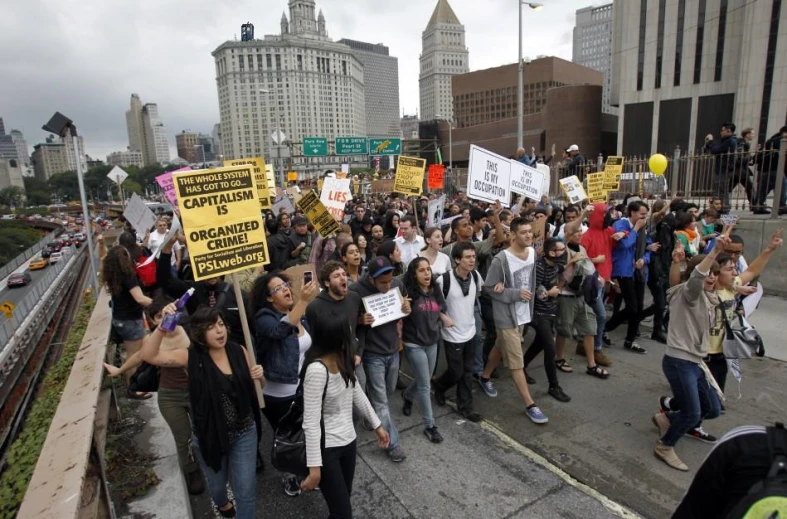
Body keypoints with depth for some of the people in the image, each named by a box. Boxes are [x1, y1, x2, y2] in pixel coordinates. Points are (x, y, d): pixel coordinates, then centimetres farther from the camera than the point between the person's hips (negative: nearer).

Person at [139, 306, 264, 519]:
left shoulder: (239, 351, -9)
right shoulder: (192, 357, -14)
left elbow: (253, 386, 4)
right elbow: (148, 356, -25)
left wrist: (259, 376, -18)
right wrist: (162, 326, -38)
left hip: (245, 432, 0)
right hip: (210, 435, 0)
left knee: (246, 490, 8)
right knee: (217, 484, 25)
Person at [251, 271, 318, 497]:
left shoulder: (301, 316, -1)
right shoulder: (264, 318, -19)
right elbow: (280, 331, -42)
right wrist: (303, 301, -50)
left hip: (303, 390, 5)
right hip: (277, 395, -5)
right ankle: (288, 475, 42)